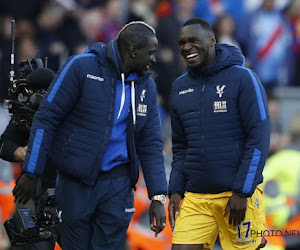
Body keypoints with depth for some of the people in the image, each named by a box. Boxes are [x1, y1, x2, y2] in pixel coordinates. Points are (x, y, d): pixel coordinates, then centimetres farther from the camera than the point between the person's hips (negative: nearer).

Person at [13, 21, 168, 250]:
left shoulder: (146, 87, 6)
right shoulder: (81, 67, -8)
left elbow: (151, 145, 10)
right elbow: (46, 119, -7)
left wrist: (158, 197, 2)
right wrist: (31, 173, -9)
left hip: (117, 186, 3)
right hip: (76, 183, -3)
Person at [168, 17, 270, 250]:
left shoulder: (242, 78, -4)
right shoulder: (180, 87, 13)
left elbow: (259, 139, -8)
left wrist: (242, 192, -13)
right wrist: (175, 191, 7)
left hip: (238, 194, -5)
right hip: (195, 198, 5)